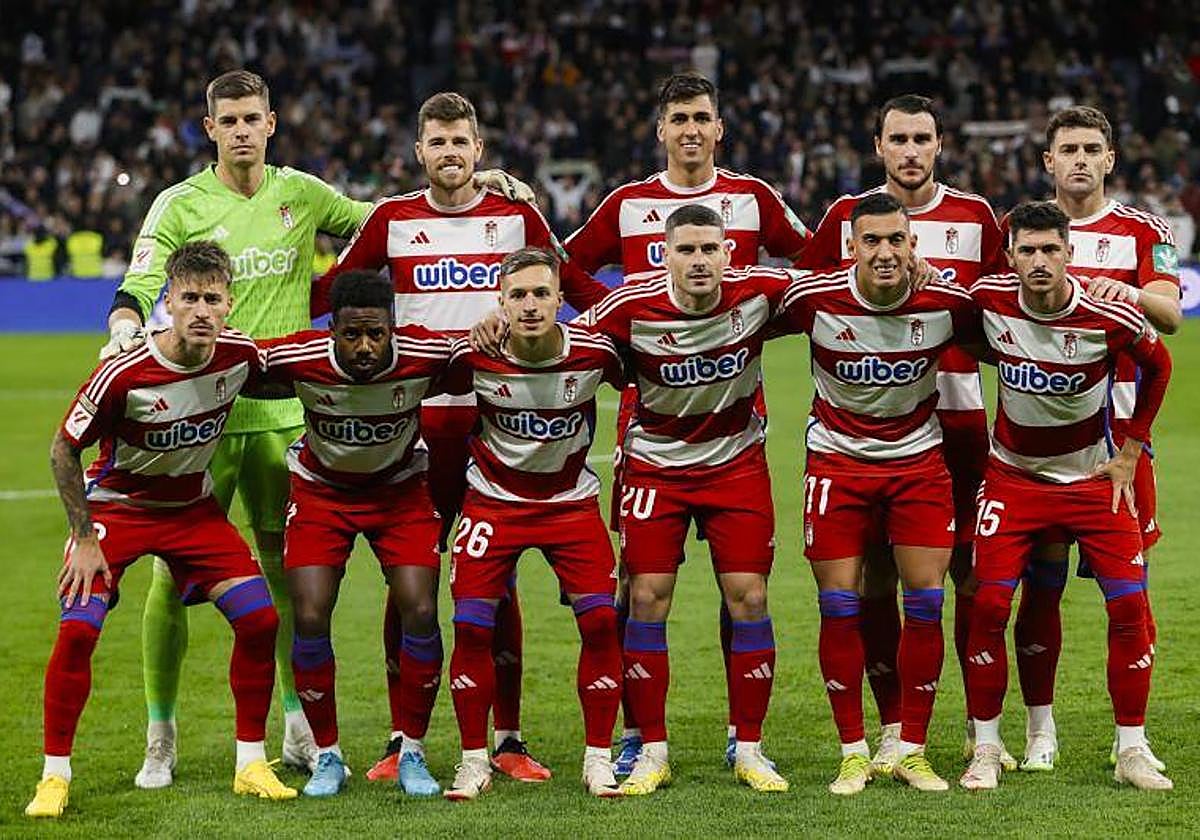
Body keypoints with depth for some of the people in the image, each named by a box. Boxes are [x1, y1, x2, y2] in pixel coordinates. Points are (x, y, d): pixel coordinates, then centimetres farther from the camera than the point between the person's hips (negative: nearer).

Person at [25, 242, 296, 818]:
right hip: (115, 505, -4)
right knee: (78, 628, -20)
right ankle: (55, 776, -5)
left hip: (193, 506, 4)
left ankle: (251, 764, 6)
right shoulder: (124, 374, -28)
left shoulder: (240, 355, -17)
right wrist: (84, 539, -15)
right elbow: (63, 449, -15)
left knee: (259, 618, -9)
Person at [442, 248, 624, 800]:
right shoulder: (474, 357, -18)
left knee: (600, 620, -11)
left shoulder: (594, 352, -17)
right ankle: (474, 761, 4)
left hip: (572, 500, 0)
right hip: (494, 499, 0)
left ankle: (598, 760, 1)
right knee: (471, 625, -10)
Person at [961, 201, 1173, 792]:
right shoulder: (988, 300, -14)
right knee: (989, 604, -10)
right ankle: (986, 749, 2)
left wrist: (1129, 453, 3)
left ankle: (1131, 749, 5)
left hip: (1092, 476, -1)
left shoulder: (1109, 317, -18)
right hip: (1013, 474, 1)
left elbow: (1157, 366, 2)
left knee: (1129, 606, -8)